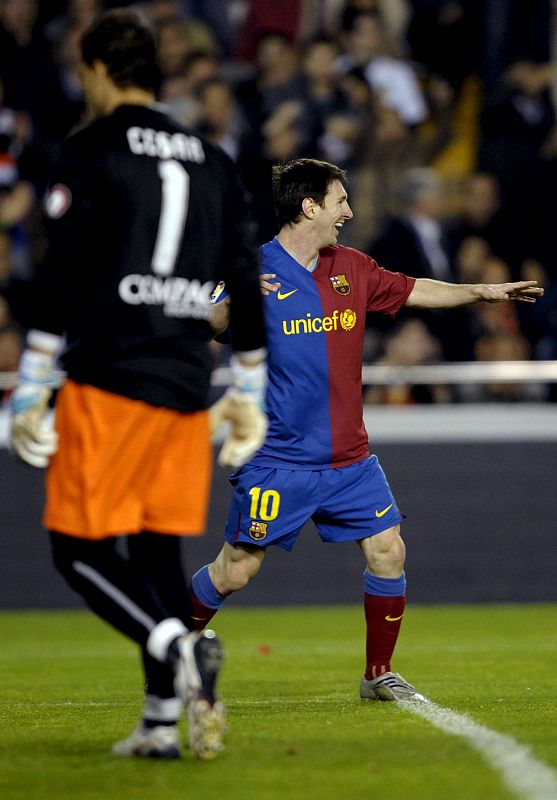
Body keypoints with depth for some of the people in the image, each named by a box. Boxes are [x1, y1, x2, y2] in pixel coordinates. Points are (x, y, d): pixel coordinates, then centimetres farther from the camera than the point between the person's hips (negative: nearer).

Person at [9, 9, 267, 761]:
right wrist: (248, 394, 21)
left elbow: (60, 276, -9)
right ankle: (163, 720, 1)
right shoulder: (212, 162, 14)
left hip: (108, 380, -6)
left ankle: (177, 645, -26)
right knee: (159, 549, 10)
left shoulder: (91, 151, -3)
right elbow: (245, 283, 15)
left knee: (79, 547, -2)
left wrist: (30, 390, -7)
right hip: (187, 387, 6)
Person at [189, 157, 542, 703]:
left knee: (387, 552, -1)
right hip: (277, 460, -6)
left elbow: (413, 290, 23)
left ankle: (379, 674, 12)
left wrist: (484, 291, 20)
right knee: (235, 570, -3)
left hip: (348, 459, 6)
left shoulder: (351, 268, 8)